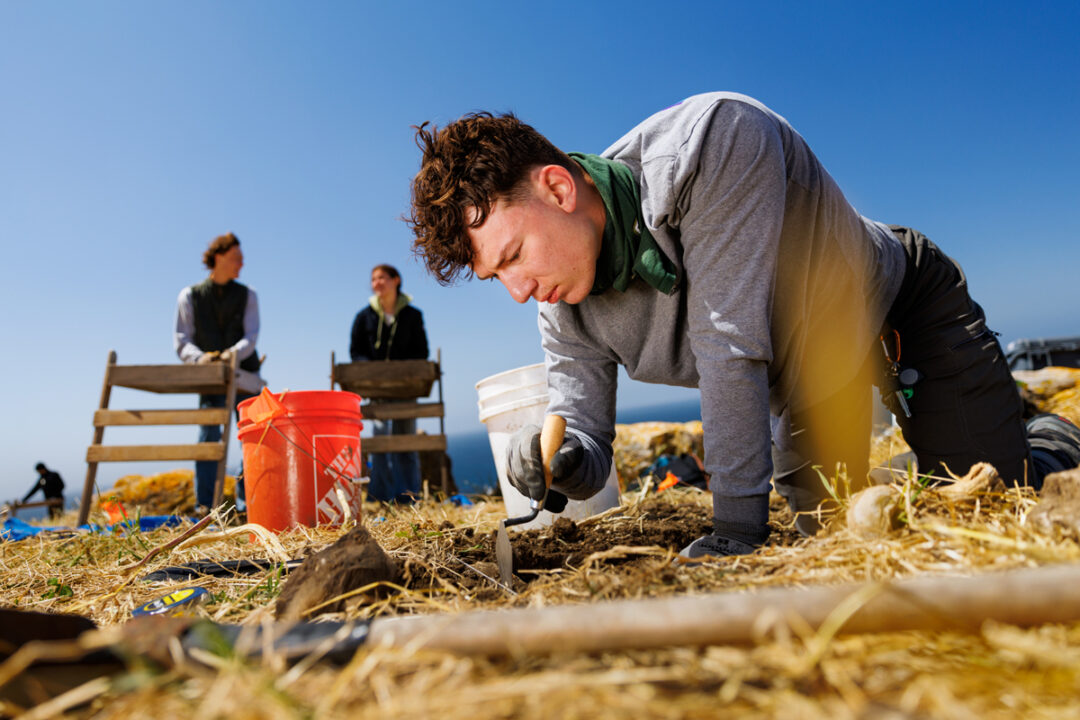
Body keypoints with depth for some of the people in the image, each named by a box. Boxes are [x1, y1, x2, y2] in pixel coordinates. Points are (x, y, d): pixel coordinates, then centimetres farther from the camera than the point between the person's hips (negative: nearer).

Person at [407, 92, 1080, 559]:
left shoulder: (714, 138, -38)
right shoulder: (568, 314, -19)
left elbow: (730, 340, -39)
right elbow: (587, 434, -13)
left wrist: (737, 527, -34)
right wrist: (563, 460, -39)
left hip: (901, 303, -4)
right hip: (805, 374, 5)